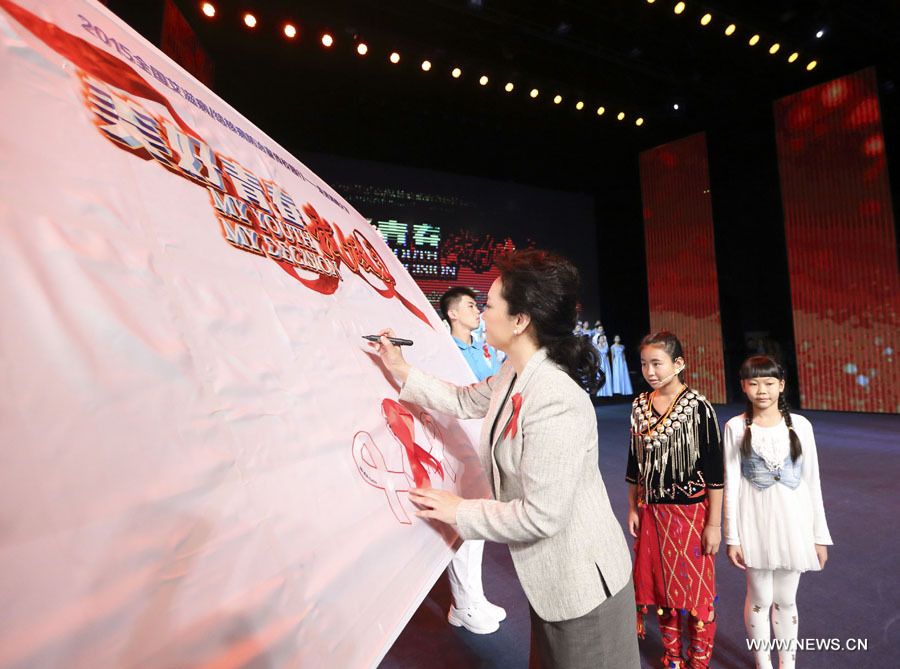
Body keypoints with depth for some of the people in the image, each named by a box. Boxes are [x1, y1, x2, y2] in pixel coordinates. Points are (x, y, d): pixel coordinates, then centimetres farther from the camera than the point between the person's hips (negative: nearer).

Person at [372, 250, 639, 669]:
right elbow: (464, 401, 12)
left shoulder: (555, 403, -35)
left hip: (582, 586, -9)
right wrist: (402, 372, 8)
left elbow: (541, 516, -31)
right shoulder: (513, 377, -5)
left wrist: (459, 511, -18)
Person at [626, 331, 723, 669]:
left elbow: (715, 470, -11)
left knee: (696, 591, 9)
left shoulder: (697, 407, -13)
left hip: (691, 512, -4)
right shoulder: (640, 406, 1)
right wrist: (633, 509, 9)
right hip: (653, 513, 5)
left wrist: (714, 524, -10)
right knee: (662, 589, 17)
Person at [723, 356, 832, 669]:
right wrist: (732, 537, -3)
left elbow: (812, 481, 3)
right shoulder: (736, 427, -5)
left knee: (786, 599, 14)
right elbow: (731, 484, -4)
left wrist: (820, 535, 4)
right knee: (760, 599, 11)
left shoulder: (799, 425, -1)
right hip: (755, 521, -1)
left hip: (793, 519, 1)